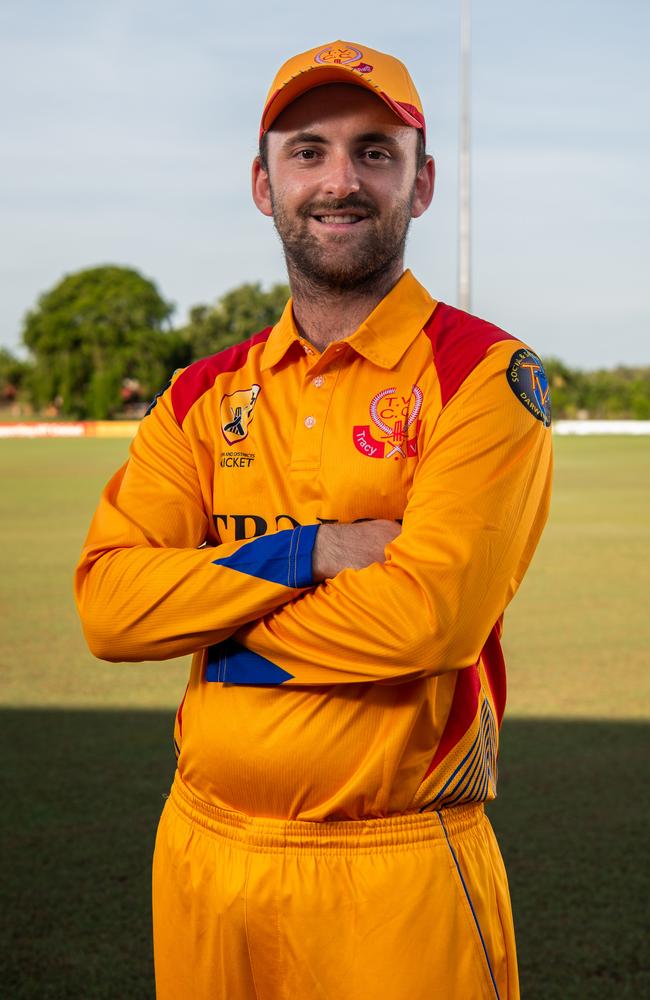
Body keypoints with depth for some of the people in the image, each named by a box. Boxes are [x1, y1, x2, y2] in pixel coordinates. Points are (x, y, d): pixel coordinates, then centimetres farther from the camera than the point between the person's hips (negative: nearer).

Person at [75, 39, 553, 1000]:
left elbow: (435, 612, -19)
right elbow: (107, 602, -3)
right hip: (202, 850, 5)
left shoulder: (485, 374, -7)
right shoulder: (205, 396, 9)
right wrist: (310, 551, -14)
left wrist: (221, 631, -7)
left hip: (395, 872, -4)